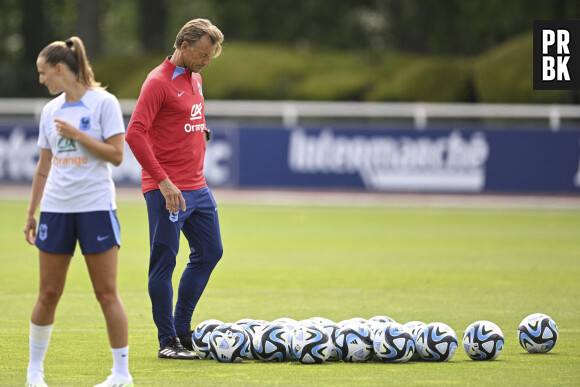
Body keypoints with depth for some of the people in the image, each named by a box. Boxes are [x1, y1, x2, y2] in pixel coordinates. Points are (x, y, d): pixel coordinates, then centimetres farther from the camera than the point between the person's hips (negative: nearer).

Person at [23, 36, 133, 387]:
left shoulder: (103, 103, -5)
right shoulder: (51, 111, 11)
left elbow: (116, 154, -11)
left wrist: (77, 134, -15)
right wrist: (31, 212, 15)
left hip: (96, 206, -5)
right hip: (56, 208, 5)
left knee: (107, 293, -3)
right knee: (48, 293, 5)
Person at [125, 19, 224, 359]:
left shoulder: (195, 78, 15)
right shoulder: (159, 82, -13)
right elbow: (135, 133, -20)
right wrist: (163, 181, -22)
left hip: (198, 187, 9)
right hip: (168, 190, -9)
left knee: (210, 252, 12)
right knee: (164, 262, -4)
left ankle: (182, 329, 21)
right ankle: (168, 341, 1)